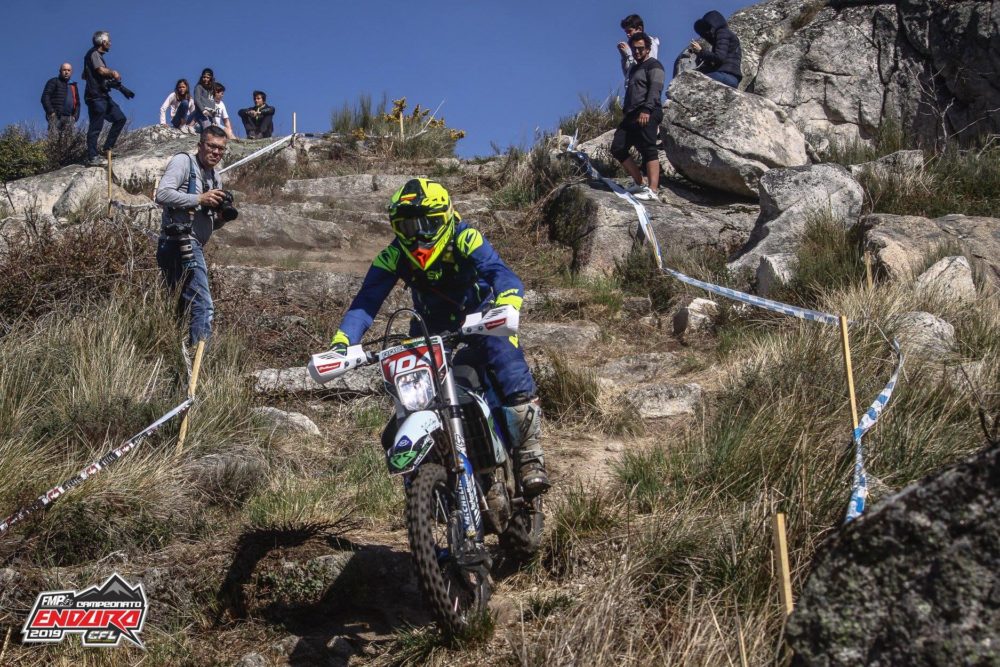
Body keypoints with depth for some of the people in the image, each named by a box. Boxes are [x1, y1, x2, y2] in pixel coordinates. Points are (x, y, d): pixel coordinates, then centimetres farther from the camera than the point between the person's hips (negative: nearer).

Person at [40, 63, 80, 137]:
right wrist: (51, 112, -11)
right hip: (56, 116, -5)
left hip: (69, 118, 5)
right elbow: (45, 98, 0)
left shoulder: (73, 87, 28)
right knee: (54, 138, -20)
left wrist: (75, 116, 9)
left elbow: (77, 103, 27)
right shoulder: (53, 82, 11)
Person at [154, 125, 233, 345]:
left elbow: (211, 223, 28)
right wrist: (199, 199, -17)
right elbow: (162, 195, -16)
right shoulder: (183, 161, -2)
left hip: (191, 245, 10)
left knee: (181, 307, 12)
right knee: (203, 306, -16)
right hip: (180, 242, -10)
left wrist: (221, 216, 5)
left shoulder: (215, 177, 23)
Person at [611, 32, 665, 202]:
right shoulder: (634, 69, 28)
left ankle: (652, 190, -23)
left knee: (648, 150, -17)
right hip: (632, 115, 10)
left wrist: (646, 110, -26)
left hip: (648, 114, -9)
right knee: (617, 148, 2)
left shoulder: (653, 65, 1)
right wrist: (625, 111, 22)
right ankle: (639, 183, 7)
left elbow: (655, 89, -13)